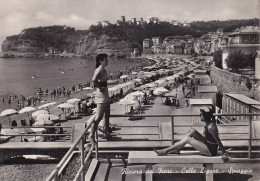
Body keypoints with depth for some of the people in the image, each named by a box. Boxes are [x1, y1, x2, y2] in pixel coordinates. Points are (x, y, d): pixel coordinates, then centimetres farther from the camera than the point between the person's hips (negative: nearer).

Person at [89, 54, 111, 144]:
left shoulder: (103, 70, 12)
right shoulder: (100, 69, -17)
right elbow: (94, 80, -30)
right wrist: (99, 88, -19)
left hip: (106, 95, 10)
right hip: (101, 96, -10)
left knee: (107, 116, 18)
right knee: (99, 117, -6)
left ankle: (106, 133, 29)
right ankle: (91, 135, 1)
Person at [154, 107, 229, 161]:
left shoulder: (211, 127, -23)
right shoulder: (208, 124, 6)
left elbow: (218, 140, -24)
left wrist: (224, 153, -24)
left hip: (211, 151, -10)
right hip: (207, 144, 10)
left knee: (187, 139, -14)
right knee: (192, 131, 4)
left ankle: (166, 151, -8)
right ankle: (177, 149, 4)